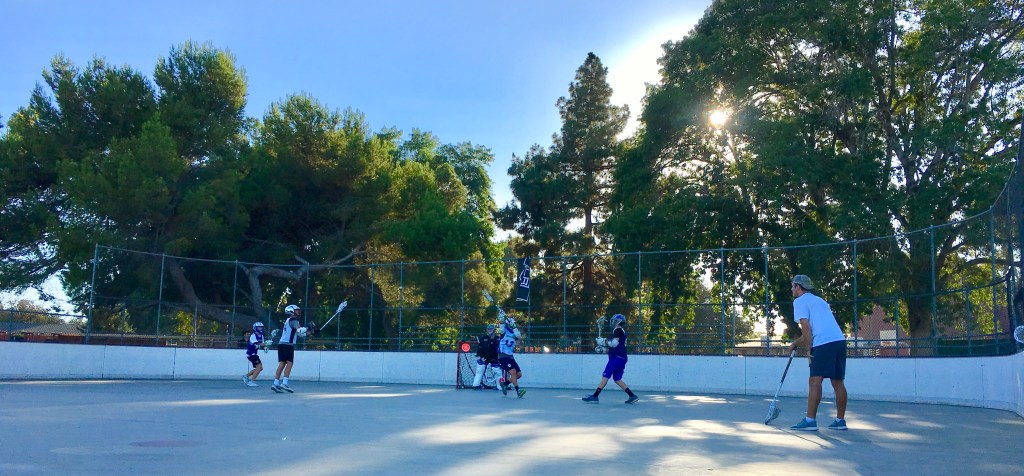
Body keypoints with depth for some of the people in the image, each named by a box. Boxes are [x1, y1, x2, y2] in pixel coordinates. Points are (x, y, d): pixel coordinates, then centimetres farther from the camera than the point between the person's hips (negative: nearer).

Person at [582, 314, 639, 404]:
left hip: (617, 357, -9)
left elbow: (614, 343, -19)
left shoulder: (618, 330, -6)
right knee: (617, 379, 9)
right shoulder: (622, 331, 23)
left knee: (605, 376, -10)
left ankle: (594, 396, -12)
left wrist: (604, 341, -8)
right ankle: (632, 396, 5)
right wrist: (605, 345, 20)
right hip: (622, 358, 9)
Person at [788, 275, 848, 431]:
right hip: (840, 340, 8)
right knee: (838, 382, 12)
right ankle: (840, 420, 17)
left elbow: (806, 327, -8)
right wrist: (796, 343, 37)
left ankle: (810, 420, -13)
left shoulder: (800, 301, 3)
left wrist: (809, 350, -5)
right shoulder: (819, 300, 29)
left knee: (815, 381, -9)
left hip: (824, 344, -8)